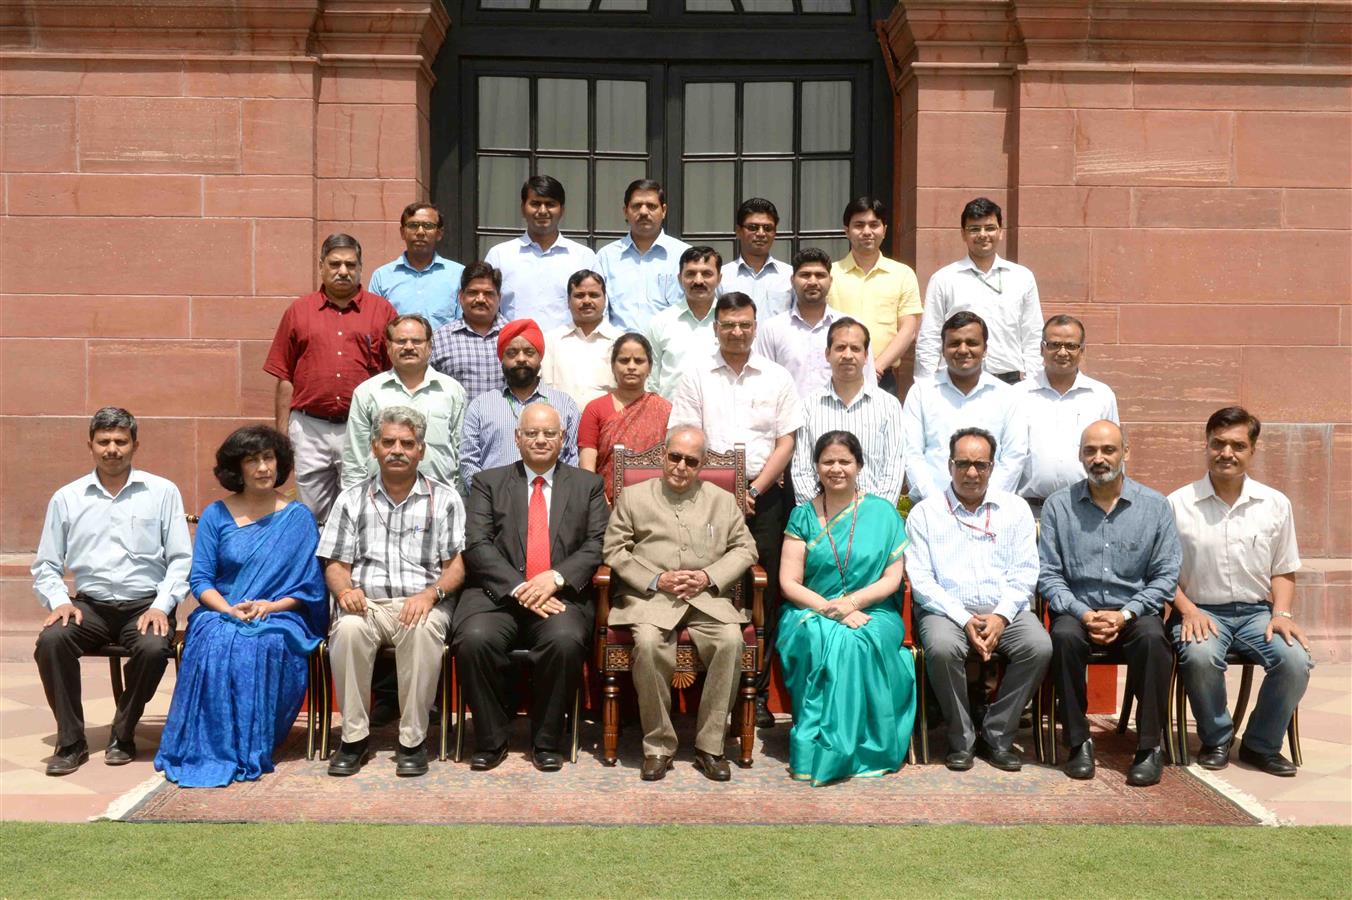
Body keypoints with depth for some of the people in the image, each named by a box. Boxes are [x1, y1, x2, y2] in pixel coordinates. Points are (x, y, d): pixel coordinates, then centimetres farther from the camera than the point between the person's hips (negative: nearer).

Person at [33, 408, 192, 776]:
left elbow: (181, 560, 2)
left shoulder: (162, 492, 4)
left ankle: (123, 736, -7)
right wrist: (59, 601, -8)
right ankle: (71, 742, -13)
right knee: (51, 640, -28)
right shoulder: (66, 498, 9)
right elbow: (45, 566, 11)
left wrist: (162, 606, -11)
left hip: (145, 604, -2)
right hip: (90, 605, 2)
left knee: (154, 647, -32)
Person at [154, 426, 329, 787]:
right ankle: (207, 749, -26)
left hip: (280, 617, -1)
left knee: (266, 644, -35)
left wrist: (271, 606, -12)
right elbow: (200, 579, 5)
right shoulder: (216, 515, 10)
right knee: (216, 642, -34)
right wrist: (230, 610, -14)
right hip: (221, 612, 1)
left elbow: (308, 585, 5)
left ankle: (253, 749, -23)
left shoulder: (298, 517, 9)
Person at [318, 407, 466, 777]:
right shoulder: (352, 500, 15)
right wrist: (345, 590, -11)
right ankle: (354, 735, -17)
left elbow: (457, 564, 3)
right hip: (366, 603, 1)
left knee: (423, 630, -35)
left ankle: (412, 739, -22)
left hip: (422, 604, -1)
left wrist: (430, 594, -15)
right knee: (348, 629, -33)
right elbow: (335, 564, 12)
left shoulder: (445, 499, 10)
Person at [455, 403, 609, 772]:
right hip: (498, 593, 1)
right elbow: (477, 544, 1)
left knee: (566, 640, -32)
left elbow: (597, 544, 4)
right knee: (474, 639, -30)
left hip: (560, 595, 0)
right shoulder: (488, 482, 14)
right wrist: (517, 588, -14)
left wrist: (556, 577, -14)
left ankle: (547, 742, -10)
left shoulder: (587, 485, 16)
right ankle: (490, 740, -8)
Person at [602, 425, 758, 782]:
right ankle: (658, 746, -17)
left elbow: (744, 548, 13)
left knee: (731, 641, -29)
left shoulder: (723, 500, 17)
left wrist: (709, 576, -5)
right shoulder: (632, 497, 11)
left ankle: (710, 746, -16)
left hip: (707, 598, 2)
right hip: (650, 596, -1)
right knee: (648, 644, -33)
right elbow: (615, 550, 6)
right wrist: (656, 580, -9)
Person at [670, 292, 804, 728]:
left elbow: (785, 443, 6)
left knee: (764, 595, -1)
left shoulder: (777, 378, 11)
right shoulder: (697, 377, 8)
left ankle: (758, 692, 7)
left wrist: (754, 490, -6)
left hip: (764, 495, 1)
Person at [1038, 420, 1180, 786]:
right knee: (1064, 636, -32)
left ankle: (1149, 747, -19)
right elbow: (1048, 574, 2)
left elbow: (1166, 575, 1)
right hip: (1078, 608, 0)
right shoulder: (1058, 505, 4)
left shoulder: (1155, 506, 4)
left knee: (1152, 637, -33)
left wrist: (1126, 614, -12)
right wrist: (1083, 613, -13)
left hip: (1134, 610, 0)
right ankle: (1079, 742, -18)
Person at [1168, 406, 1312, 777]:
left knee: (1296, 660, -26)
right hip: (1201, 611, -2)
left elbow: (1283, 571, 14)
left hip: (1256, 611, 3)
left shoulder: (1275, 504, 8)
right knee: (1200, 656, -35)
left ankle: (1261, 745, 1)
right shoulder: (1178, 504, -1)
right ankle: (1216, 740, -5)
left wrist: (1281, 613, -3)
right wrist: (1188, 610, -14)